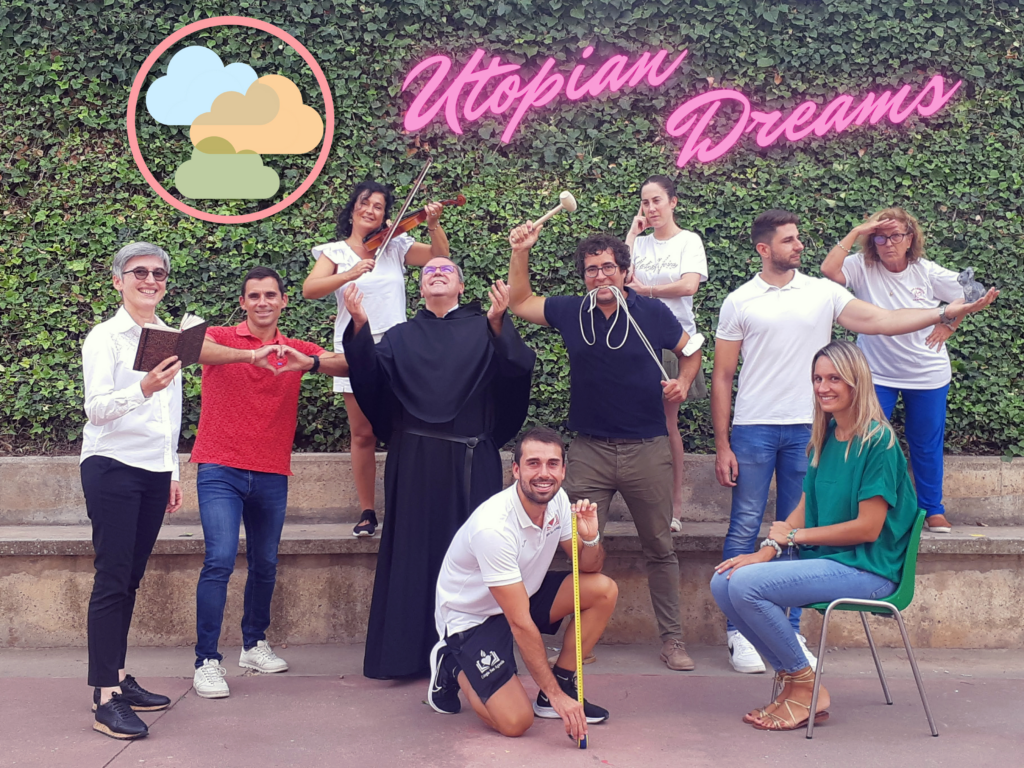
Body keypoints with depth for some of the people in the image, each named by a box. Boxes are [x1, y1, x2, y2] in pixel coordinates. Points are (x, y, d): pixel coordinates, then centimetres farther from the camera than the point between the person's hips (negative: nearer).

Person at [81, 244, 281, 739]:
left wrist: (173, 472, 19)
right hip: (112, 467, -6)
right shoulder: (105, 337, -5)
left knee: (130, 577, 8)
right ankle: (106, 698, -7)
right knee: (112, 578, -8)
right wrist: (143, 388, -33)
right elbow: (96, 408, -16)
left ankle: (120, 679, 15)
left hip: (155, 471, 6)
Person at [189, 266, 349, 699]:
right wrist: (251, 354, -38)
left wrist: (309, 363, -27)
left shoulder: (296, 351, 10)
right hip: (220, 470, -4)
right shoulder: (222, 339, 2)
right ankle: (206, 661, -8)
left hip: (271, 476, 4)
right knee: (220, 559, -15)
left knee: (265, 565, 12)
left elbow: (348, 366, -6)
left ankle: (254, 646, 30)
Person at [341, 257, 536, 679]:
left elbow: (516, 369, -9)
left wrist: (498, 323, -25)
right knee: (413, 551, 1)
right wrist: (359, 327, -18)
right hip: (414, 460, 1)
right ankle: (408, 652, 9)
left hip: (469, 462, -1)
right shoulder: (401, 337, 16)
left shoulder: (483, 330, 10)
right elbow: (371, 376, -2)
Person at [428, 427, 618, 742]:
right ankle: (453, 668, 7)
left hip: (522, 595, 7)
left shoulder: (557, 500, -11)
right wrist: (554, 694, -27)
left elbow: (589, 567, 0)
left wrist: (590, 538, -24)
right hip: (470, 616, -7)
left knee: (604, 590, -11)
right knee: (515, 721, -21)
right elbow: (520, 623, -30)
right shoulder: (494, 526, -33)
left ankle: (563, 683, 3)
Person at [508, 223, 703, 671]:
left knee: (660, 549, 9)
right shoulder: (570, 311, 2)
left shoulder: (652, 312, -2)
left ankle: (671, 638, 21)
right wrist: (520, 252, 2)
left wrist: (683, 381, -7)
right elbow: (520, 302, 14)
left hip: (646, 449, -1)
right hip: (589, 450, 1)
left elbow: (690, 351, 12)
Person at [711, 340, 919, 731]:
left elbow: (868, 527, -16)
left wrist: (796, 536, -9)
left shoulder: (878, 441, -12)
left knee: (747, 585, -24)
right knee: (722, 583, -8)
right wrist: (768, 550, -5)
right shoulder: (825, 438, 12)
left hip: (867, 569, -8)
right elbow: (803, 508, 11)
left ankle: (805, 687, -4)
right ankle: (790, 675, 4)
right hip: (824, 559, 8)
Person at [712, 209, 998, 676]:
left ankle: (790, 630, 19)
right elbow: (722, 378, 2)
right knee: (745, 528, 0)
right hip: (753, 429, -2)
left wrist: (945, 313, -16)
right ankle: (739, 631, 11)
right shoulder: (739, 303, 2)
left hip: (807, 428, 2)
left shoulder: (822, 292, 7)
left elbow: (878, 321, -3)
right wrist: (722, 446, -3)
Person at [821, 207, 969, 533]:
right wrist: (856, 232, -25)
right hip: (876, 373, -1)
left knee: (927, 444, 12)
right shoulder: (862, 268, -11)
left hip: (927, 373, 1)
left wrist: (947, 326, -8)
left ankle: (933, 509, 26)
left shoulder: (930, 273, -6)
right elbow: (829, 269, -30)